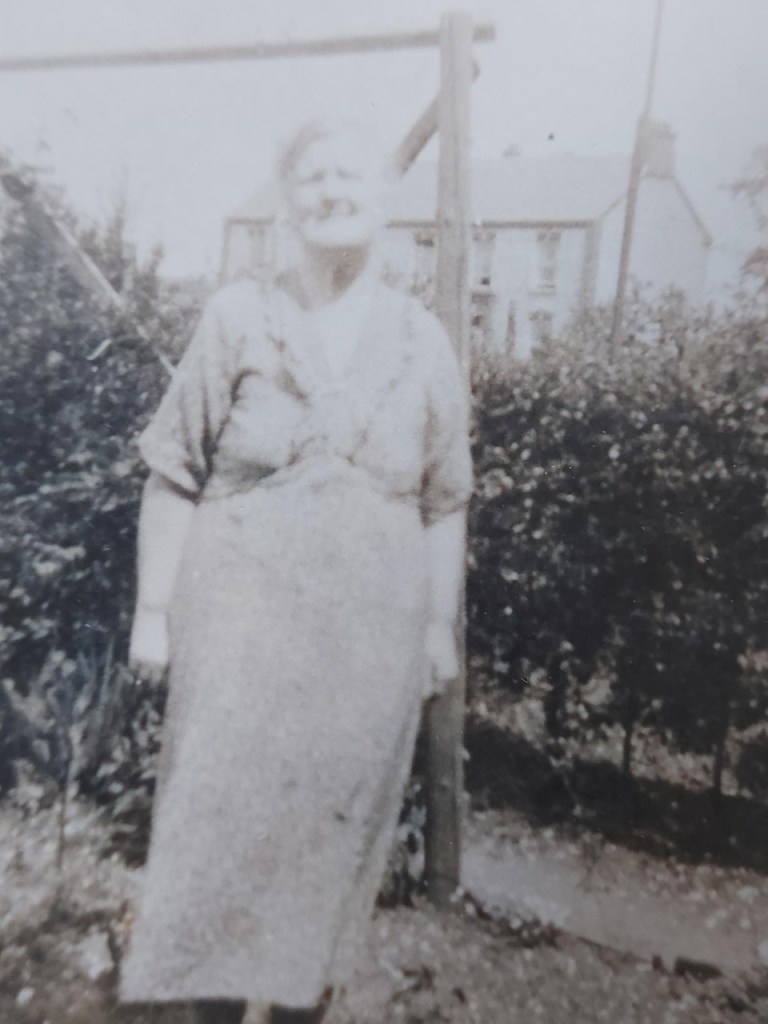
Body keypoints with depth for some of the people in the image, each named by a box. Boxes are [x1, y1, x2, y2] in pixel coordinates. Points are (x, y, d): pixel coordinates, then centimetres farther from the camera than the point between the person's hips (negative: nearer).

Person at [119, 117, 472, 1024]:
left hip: (370, 635, 2)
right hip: (241, 620, -1)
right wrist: (153, 607, -3)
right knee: (219, 818, 7)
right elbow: (174, 473, 0)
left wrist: (441, 624, 7)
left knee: (334, 823, 14)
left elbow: (444, 503, 8)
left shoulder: (423, 343, 4)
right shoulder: (236, 318, -1)